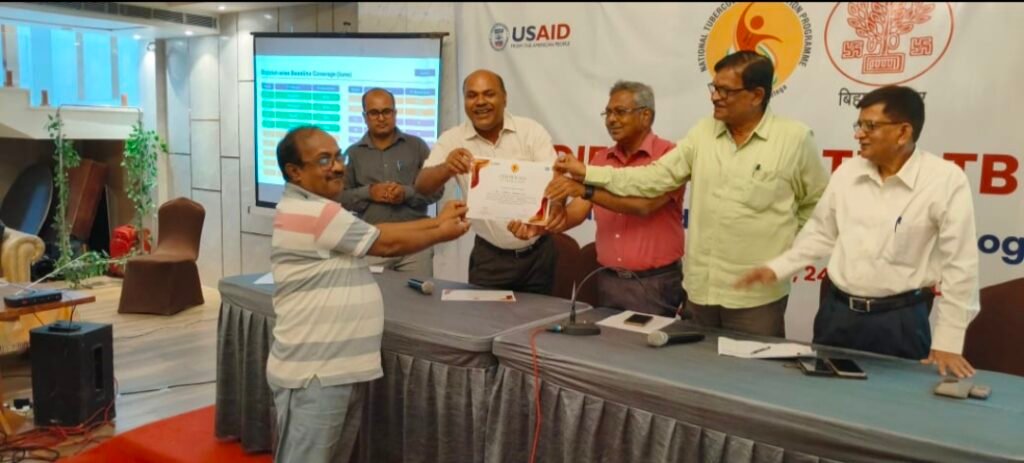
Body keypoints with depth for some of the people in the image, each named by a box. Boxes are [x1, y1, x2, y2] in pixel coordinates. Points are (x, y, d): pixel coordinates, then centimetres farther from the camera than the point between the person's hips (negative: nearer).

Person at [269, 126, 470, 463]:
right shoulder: (311, 213, -18)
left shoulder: (313, 209, 16)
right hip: (314, 373, -10)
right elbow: (387, 244, -12)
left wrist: (437, 220, 13)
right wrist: (442, 233, 3)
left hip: (341, 368, 10)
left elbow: (376, 233, 15)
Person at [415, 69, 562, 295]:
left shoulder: (531, 131, -6)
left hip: (538, 251, 0)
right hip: (490, 256, 0)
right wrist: (447, 168, -37)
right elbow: (422, 186, -14)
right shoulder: (452, 140, -4)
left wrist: (558, 204, -38)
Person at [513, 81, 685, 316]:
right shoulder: (601, 159, 9)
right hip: (608, 280, 5)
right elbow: (577, 211, 3)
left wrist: (585, 189, -28)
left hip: (655, 283, -5)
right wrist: (538, 227, -15)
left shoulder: (668, 155, -8)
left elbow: (644, 205, -21)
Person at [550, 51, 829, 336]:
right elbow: (656, 177, -1)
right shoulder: (703, 132, 5)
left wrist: (787, 244, 1)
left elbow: (818, 203, 5)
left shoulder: (795, 138, -6)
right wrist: (588, 174, -8)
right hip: (700, 288, 4)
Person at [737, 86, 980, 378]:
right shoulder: (846, 173, 3)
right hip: (837, 312, 4)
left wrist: (947, 343, -12)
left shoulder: (945, 180, -11)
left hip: (900, 319, -4)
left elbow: (959, 264, -11)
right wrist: (776, 268, 3)